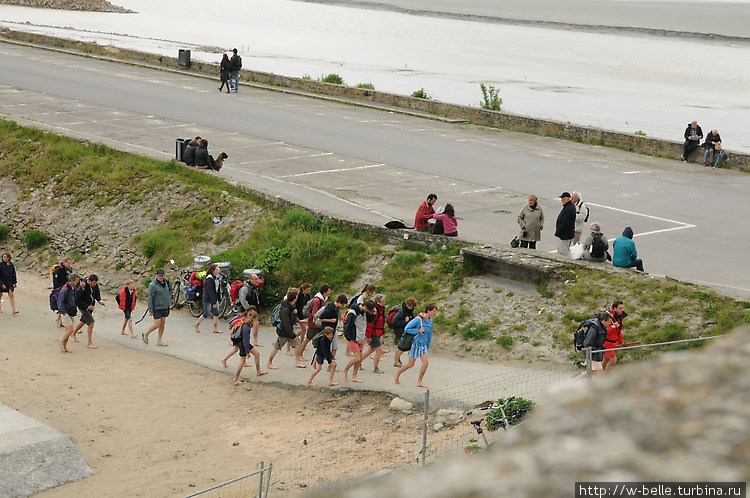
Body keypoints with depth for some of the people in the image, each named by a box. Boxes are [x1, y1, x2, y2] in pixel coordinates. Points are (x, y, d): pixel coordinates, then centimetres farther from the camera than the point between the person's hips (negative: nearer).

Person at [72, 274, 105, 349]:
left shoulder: (95, 285, -8)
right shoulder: (82, 287, -29)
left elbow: (97, 293, 10)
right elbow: (78, 301, -24)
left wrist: (100, 301, -9)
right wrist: (88, 307, -27)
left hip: (91, 305, 8)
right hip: (84, 306, -8)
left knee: (83, 321, 24)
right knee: (91, 323, -14)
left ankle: (74, 333, 49)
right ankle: (90, 343, -6)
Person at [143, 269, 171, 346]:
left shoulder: (165, 282, 4)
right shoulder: (153, 285, -17)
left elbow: (169, 290, 26)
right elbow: (150, 298, -16)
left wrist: (170, 298, 10)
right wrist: (150, 310, -17)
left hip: (164, 307, 7)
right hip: (157, 308, -7)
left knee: (163, 323, 6)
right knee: (157, 324, -7)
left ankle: (159, 341, 14)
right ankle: (145, 334, 17)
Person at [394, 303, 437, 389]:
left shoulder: (430, 320, 4)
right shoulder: (418, 319, -20)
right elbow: (407, 329, -17)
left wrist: (428, 346, 19)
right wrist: (418, 331, -21)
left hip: (423, 345, 6)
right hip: (415, 344, -6)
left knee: (426, 362, -5)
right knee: (411, 364, 2)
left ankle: (419, 381, 7)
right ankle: (397, 374, 24)